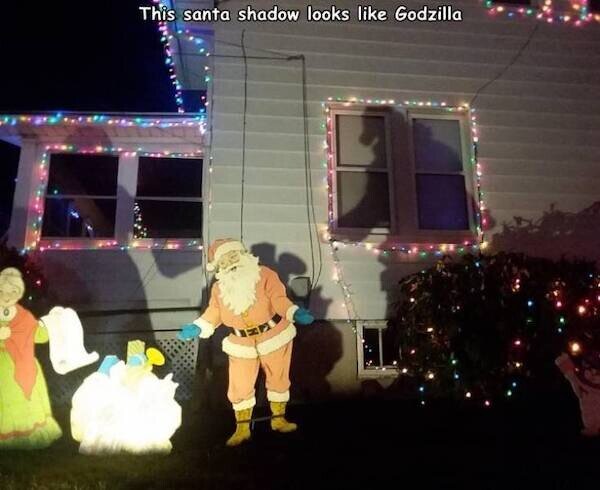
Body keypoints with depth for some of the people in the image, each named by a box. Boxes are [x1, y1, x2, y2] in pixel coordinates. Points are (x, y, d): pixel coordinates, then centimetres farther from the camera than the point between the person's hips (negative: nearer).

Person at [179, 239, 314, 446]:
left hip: (274, 338, -2)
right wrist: (197, 328, -11)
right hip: (242, 345, 3)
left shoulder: (265, 275, -17)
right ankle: (242, 428, 28)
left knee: (278, 380, 14)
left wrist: (294, 313, -42)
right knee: (240, 387, 7)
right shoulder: (219, 288, -4)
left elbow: (279, 300, -23)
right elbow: (213, 314, 4)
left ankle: (278, 419, 38)